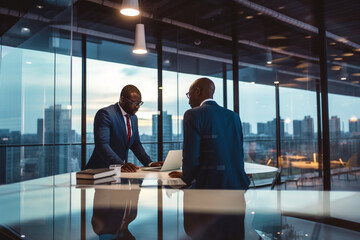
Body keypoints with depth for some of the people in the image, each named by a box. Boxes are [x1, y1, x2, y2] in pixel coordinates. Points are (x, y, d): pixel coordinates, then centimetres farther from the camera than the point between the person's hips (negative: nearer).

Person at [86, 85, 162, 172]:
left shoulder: (133, 118, 12)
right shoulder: (105, 113, -13)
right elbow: (102, 144, -23)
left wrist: (150, 163, 3)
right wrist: (121, 164, -33)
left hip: (121, 169, 5)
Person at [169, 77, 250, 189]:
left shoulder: (193, 115, -8)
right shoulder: (234, 116, 11)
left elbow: (191, 156, -14)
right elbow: (239, 154, 14)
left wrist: (186, 177, 8)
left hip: (211, 185, -6)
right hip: (237, 184, 7)